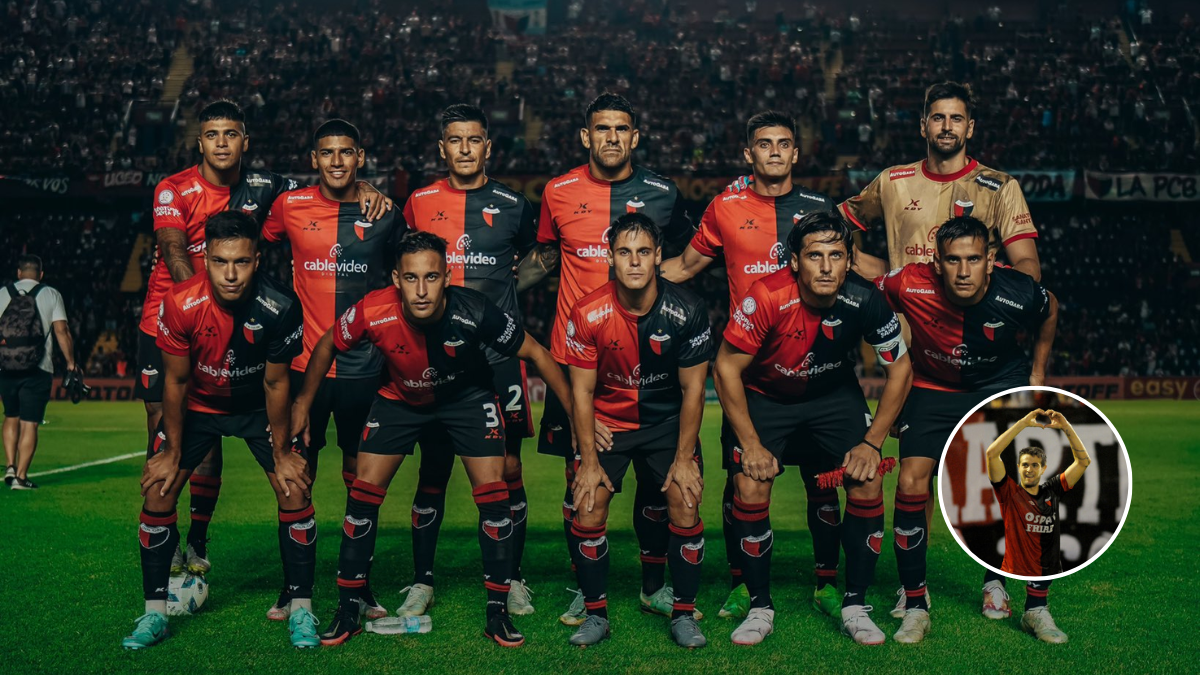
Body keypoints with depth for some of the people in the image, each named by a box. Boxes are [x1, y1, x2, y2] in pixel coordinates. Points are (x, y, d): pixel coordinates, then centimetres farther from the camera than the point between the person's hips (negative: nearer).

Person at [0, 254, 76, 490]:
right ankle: (20, 476, -1)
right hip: (37, 371, -2)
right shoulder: (51, 295, 2)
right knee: (29, 423, 1)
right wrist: (71, 364, 2)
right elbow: (61, 331, -4)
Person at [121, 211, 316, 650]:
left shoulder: (280, 307, -29)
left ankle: (301, 609, 3)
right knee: (157, 493, -8)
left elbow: (275, 384, -15)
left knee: (295, 490, -11)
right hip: (197, 404, 1)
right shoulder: (180, 304, -27)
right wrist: (172, 451, -6)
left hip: (257, 406, 0)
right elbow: (175, 380, -12)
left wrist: (281, 453, -8)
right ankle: (154, 612, 7)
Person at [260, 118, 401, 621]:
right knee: (297, 474, 5)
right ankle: (294, 585, 17)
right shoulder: (289, 206, 1)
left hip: (363, 366, 0)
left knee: (360, 476, 7)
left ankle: (361, 584, 18)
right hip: (305, 362, 0)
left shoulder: (383, 214, 2)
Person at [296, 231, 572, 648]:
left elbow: (535, 353, -19)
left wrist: (577, 414, -15)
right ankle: (347, 613, 10)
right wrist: (302, 405, 2)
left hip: (467, 395, -1)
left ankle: (498, 614, 4)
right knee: (364, 491, -5)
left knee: (493, 494, -11)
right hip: (401, 398, 1)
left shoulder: (474, 312, -33)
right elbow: (327, 347, -8)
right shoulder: (374, 312, -30)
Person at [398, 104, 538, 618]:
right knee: (432, 471, 4)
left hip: (499, 354, 0)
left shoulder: (512, 205, 6)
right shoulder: (419, 203, 6)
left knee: (508, 468, 1)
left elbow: (533, 257, 24)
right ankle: (422, 581, 16)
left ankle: (513, 579, 15)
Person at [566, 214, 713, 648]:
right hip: (607, 420, 0)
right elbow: (582, 390, -8)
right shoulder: (588, 314, -17)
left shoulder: (687, 311, -17)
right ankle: (596, 613, 6)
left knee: (686, 502, -14)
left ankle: (684, 613, 4)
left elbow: (692, 389, -9)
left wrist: (684, 457, -10)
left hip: (667, 420, 0)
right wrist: (589, 460, -10)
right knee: (588, 509, -12)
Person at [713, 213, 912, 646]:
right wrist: (751, 445, -19)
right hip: (764, 395, -2)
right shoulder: (767, 298, -31)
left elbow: (900, 369, -9)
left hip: (835, 393, 2)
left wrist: (872, 442, -12)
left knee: (869, 482, -13)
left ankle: (855, 605, 2)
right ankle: (760, 607, 1)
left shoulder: (864, 300, -24)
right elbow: (726, 368, -20)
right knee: (750, 489, -17)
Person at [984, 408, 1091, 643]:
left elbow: (1083, 461, 6)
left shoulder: (1052, 491, 9)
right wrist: (1024, 423, -14)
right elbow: (992, 453, -13)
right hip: (1016, 578, -3)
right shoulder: (1009, 493, 0)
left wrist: (1065, 427, -6)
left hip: (1050, 578, 4)